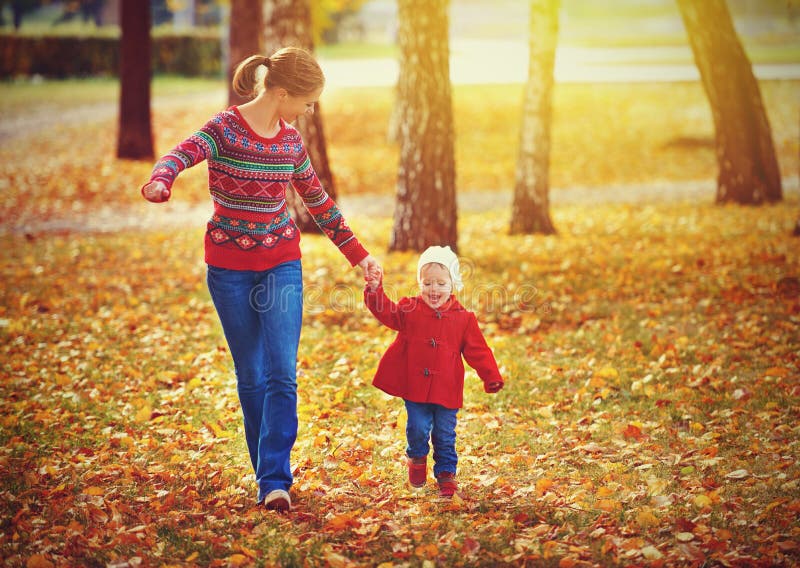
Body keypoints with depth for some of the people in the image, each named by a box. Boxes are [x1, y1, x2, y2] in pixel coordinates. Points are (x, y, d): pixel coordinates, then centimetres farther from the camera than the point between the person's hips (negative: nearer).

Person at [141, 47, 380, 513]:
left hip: (281, 264, 3)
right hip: (230, 268, -3)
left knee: (282, 374, -9)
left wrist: (358, 254, 18)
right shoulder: (226, 129, -12)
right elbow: (182, 155, -31)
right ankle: (269, 473, 16)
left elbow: (319, 202, 15)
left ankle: (275, 480, -10)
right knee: (251, 377, 4)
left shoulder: (291, 140, 4)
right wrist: (160, 182, -55)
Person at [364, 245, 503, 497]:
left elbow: (478, 351, 2)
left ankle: (446, 474, 22)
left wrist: (492, 378, -6)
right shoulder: (409, 310, 1)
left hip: (446, 390, 0)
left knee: (445, 436, 6)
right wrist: (375, 290, -27)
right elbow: (385, 311, -10)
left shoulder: (463, 319, 1)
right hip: (415, 387, 0)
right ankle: (417, 458, 29)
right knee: (418, 428, -1)